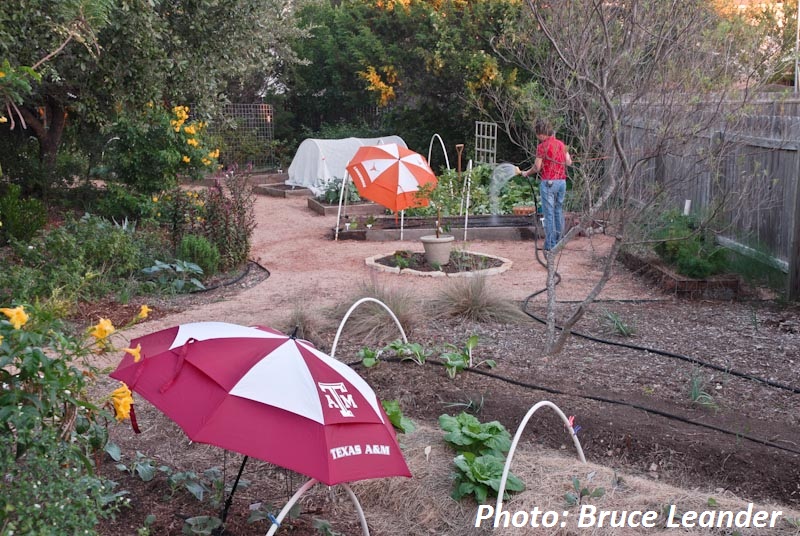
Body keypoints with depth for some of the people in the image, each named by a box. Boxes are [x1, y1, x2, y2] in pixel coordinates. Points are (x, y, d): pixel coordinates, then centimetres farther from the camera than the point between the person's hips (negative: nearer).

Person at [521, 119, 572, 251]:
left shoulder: (542, 146, -10)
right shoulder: (561, 144, 9)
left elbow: (537, 168, -8)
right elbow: (569, 162, 12)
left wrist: (526, 173, 10)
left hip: (548, 182, -6)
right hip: (562, 181, 6)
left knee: (549, 213, -2)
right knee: (559, 211, 13)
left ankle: (550, 244, -2)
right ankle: (558, 241, 17)